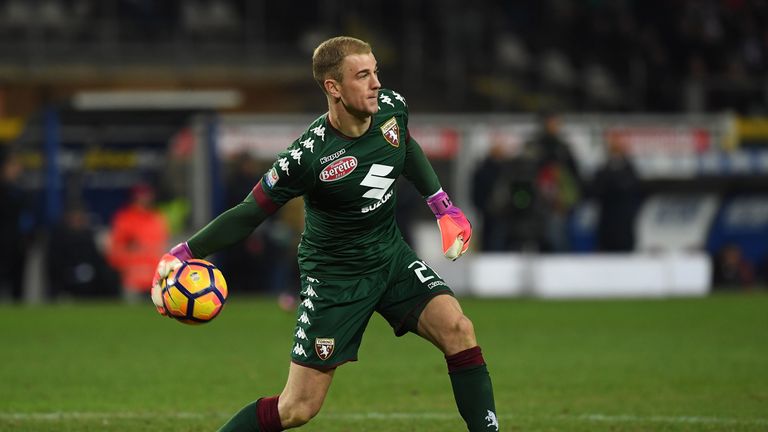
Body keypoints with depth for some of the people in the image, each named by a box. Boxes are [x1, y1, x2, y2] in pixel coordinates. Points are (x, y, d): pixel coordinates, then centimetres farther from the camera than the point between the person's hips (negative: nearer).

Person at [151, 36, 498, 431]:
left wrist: (443, 207, 13)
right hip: (334, 276, -5)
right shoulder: (308, 156, -27)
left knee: (457, 330, -20)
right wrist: (183, 254, -23)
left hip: (392, 257, 5)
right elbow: (251, 213, -17)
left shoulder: (392, 108, -10)